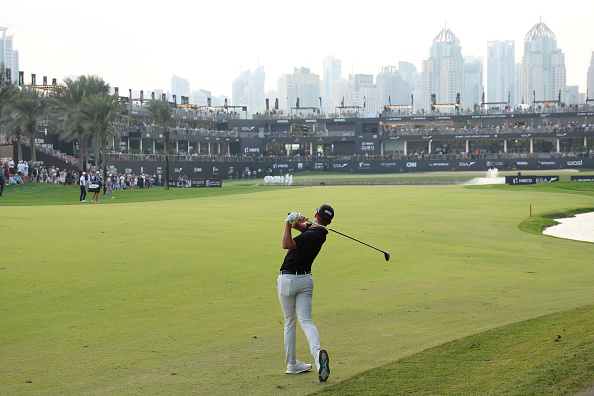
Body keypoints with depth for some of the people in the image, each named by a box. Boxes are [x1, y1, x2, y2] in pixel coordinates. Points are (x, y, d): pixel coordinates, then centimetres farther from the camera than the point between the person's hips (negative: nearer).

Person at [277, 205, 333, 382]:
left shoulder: (311, 236, -21)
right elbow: (297, 225, 10)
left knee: (289, 321, 9)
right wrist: (296, 221, -12)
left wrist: (289, 223, -30)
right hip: (306, 279, 6)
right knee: (305, 320, -1)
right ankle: (317, 351, -30)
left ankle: (291, 363, 16)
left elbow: (287, 244, -30)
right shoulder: (318, 232, 4)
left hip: (288, 280, -6)